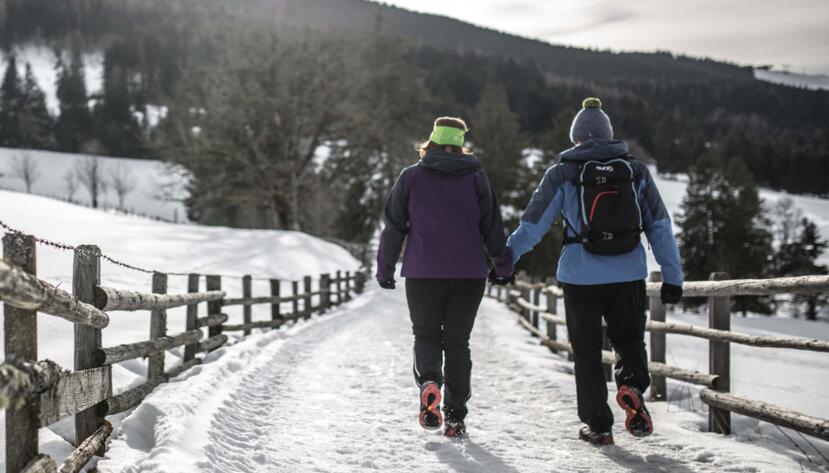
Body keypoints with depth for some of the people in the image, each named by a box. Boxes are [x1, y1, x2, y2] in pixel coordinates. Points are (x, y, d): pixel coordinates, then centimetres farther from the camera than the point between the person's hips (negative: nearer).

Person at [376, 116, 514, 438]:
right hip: (470, 273, 1)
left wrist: (385, 268, 10)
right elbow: (492, 226, 7)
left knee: (426, 334, 14)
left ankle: (429, 382, -17)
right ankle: (455, 417, 8)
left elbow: (393, 227, 2)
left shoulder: (411, 177, 2)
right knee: (458, 341, 11)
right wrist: (502, 266, 18)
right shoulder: (476, 177, 5)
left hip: (423, 273, -1)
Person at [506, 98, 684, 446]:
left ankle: (598, 424, 12)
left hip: (581, 276, -1)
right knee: (630, 340, 17)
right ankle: (632, 387, -13)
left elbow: (532, 225, -2)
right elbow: (660, 227, 3)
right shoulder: (636, 172, 4)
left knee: (587, 351, 11)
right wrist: (672, 277, 6)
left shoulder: (563, 174, -2)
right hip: (629, 275, 2)